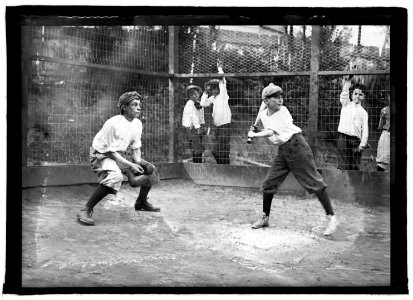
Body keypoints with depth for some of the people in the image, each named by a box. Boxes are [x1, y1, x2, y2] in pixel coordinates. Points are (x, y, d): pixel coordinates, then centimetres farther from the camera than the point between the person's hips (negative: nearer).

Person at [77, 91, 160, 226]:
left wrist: (138, 162, -10)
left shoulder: (137, 123, 0)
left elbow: (136, 147, 9)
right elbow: (110, 151, -23)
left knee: (151, 170, 7)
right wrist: (130, 165, -27)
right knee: (115, 176, -39)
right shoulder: (114, 124, -25)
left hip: (119, 156, 8)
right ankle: (85, 211, -32)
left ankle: (141, 202, 30)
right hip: (101, 154, -8)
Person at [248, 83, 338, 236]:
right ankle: (265, 218, 21)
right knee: (268, 184, 6)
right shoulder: (263, 115, 7)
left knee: (314, 182, -7)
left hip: (296, 146, -7)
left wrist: (254, 135, -8)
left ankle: (331, 217, -1)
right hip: (282, 151, 7)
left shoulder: (282, 112, -13)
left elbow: (270, 132, -20)